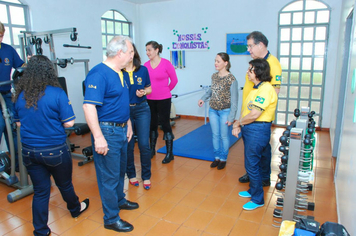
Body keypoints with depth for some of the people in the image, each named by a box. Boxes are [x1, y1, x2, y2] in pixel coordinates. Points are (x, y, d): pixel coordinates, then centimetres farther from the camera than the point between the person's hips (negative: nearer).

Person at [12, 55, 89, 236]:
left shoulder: (20, 95, -2)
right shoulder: (56, 93, -16)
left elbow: (18, 122, 9)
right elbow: (69, 122, -15)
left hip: (30, 151, 4)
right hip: (55, 150, -3)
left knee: (40, 191, 15)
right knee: (64, 184, 19)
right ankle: (75, 209, 45)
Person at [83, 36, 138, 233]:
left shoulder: (119, 73, 10)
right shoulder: (99, 74, -19)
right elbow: (89, 106, -26)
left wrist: (128, 124, 19)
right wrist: (98, 137, -28)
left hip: (121, 130, 9)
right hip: (107, 131, -9)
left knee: (120, 170, 23)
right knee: (109, 176, 3)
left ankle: (119, 200, 45)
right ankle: (111, 219, 19)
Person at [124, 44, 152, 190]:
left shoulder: (143, 70, 1)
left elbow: (149, 88, 12)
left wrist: (144, 92, -9)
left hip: (142, 109, 2)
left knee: (144, 144, 0)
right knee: (128, 145, 8)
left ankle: (146, 176, 19)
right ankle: (131, 174, 30)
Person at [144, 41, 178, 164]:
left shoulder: (166, 63, -10)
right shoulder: (146, 65, 1)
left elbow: (174, 80, 1)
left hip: (163, 100, -4)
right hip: (149, 99, 4)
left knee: (165, 124, 2)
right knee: (152, 125, 15)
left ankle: (169, 153, 15)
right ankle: (152, 150, 32)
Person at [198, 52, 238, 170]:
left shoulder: (231, 79, -16)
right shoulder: (214, 76, 2)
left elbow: (234, 100, -14)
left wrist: (231, 117, -15)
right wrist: (203, 98, 6)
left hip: (225, 111, -5)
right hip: (213, 110, 5)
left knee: (224, 136, 8)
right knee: (215, 135, 13)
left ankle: (223, 159, 25)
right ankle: (217, 157, 28)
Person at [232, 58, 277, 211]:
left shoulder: (266, 89, -18)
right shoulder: (256, 88, 13)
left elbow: (254, 114, -23)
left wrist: (238, 123, -9)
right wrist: (239, 125, 0)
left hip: (258, 130, -10)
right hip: (249, 129, 10)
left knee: (252, 165, 0)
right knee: (251, 163, 20)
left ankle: (258, 200, 17)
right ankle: (253, 191, 39)